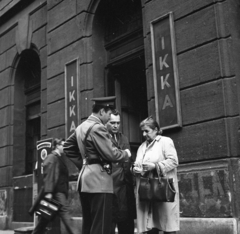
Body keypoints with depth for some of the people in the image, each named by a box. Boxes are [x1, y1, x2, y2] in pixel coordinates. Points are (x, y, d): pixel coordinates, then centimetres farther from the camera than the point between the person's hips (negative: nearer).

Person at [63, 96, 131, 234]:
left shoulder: (81, 127, 16)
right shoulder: (98, 127, -13)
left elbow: (68, 147, 24)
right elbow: (110, 154, -17)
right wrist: (126, 154, 1)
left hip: (85, 179, 10)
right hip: (98, 180, -10)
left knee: (88, 223, 14)